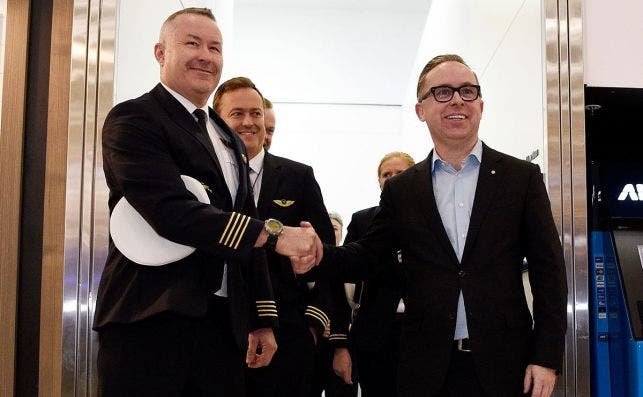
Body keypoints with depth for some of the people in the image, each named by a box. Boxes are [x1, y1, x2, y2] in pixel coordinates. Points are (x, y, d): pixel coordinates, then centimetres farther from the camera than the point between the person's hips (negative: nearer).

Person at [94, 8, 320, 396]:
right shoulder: (133, 118, -5)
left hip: (224, 323, 7)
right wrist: (275, 234, -19)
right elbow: (172, 211, -20)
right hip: (150, 323, -7)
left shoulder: (231, 141, 19)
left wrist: (263, 320, 14)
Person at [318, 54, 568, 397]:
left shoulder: (522, 177, 2)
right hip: (427, 368, 1)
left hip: (503, 367, -1)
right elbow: (367, 258, 10)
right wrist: (321, 254, -11)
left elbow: (548, 269, 1)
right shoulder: (400, 190, 7)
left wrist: (547, 358, -5)